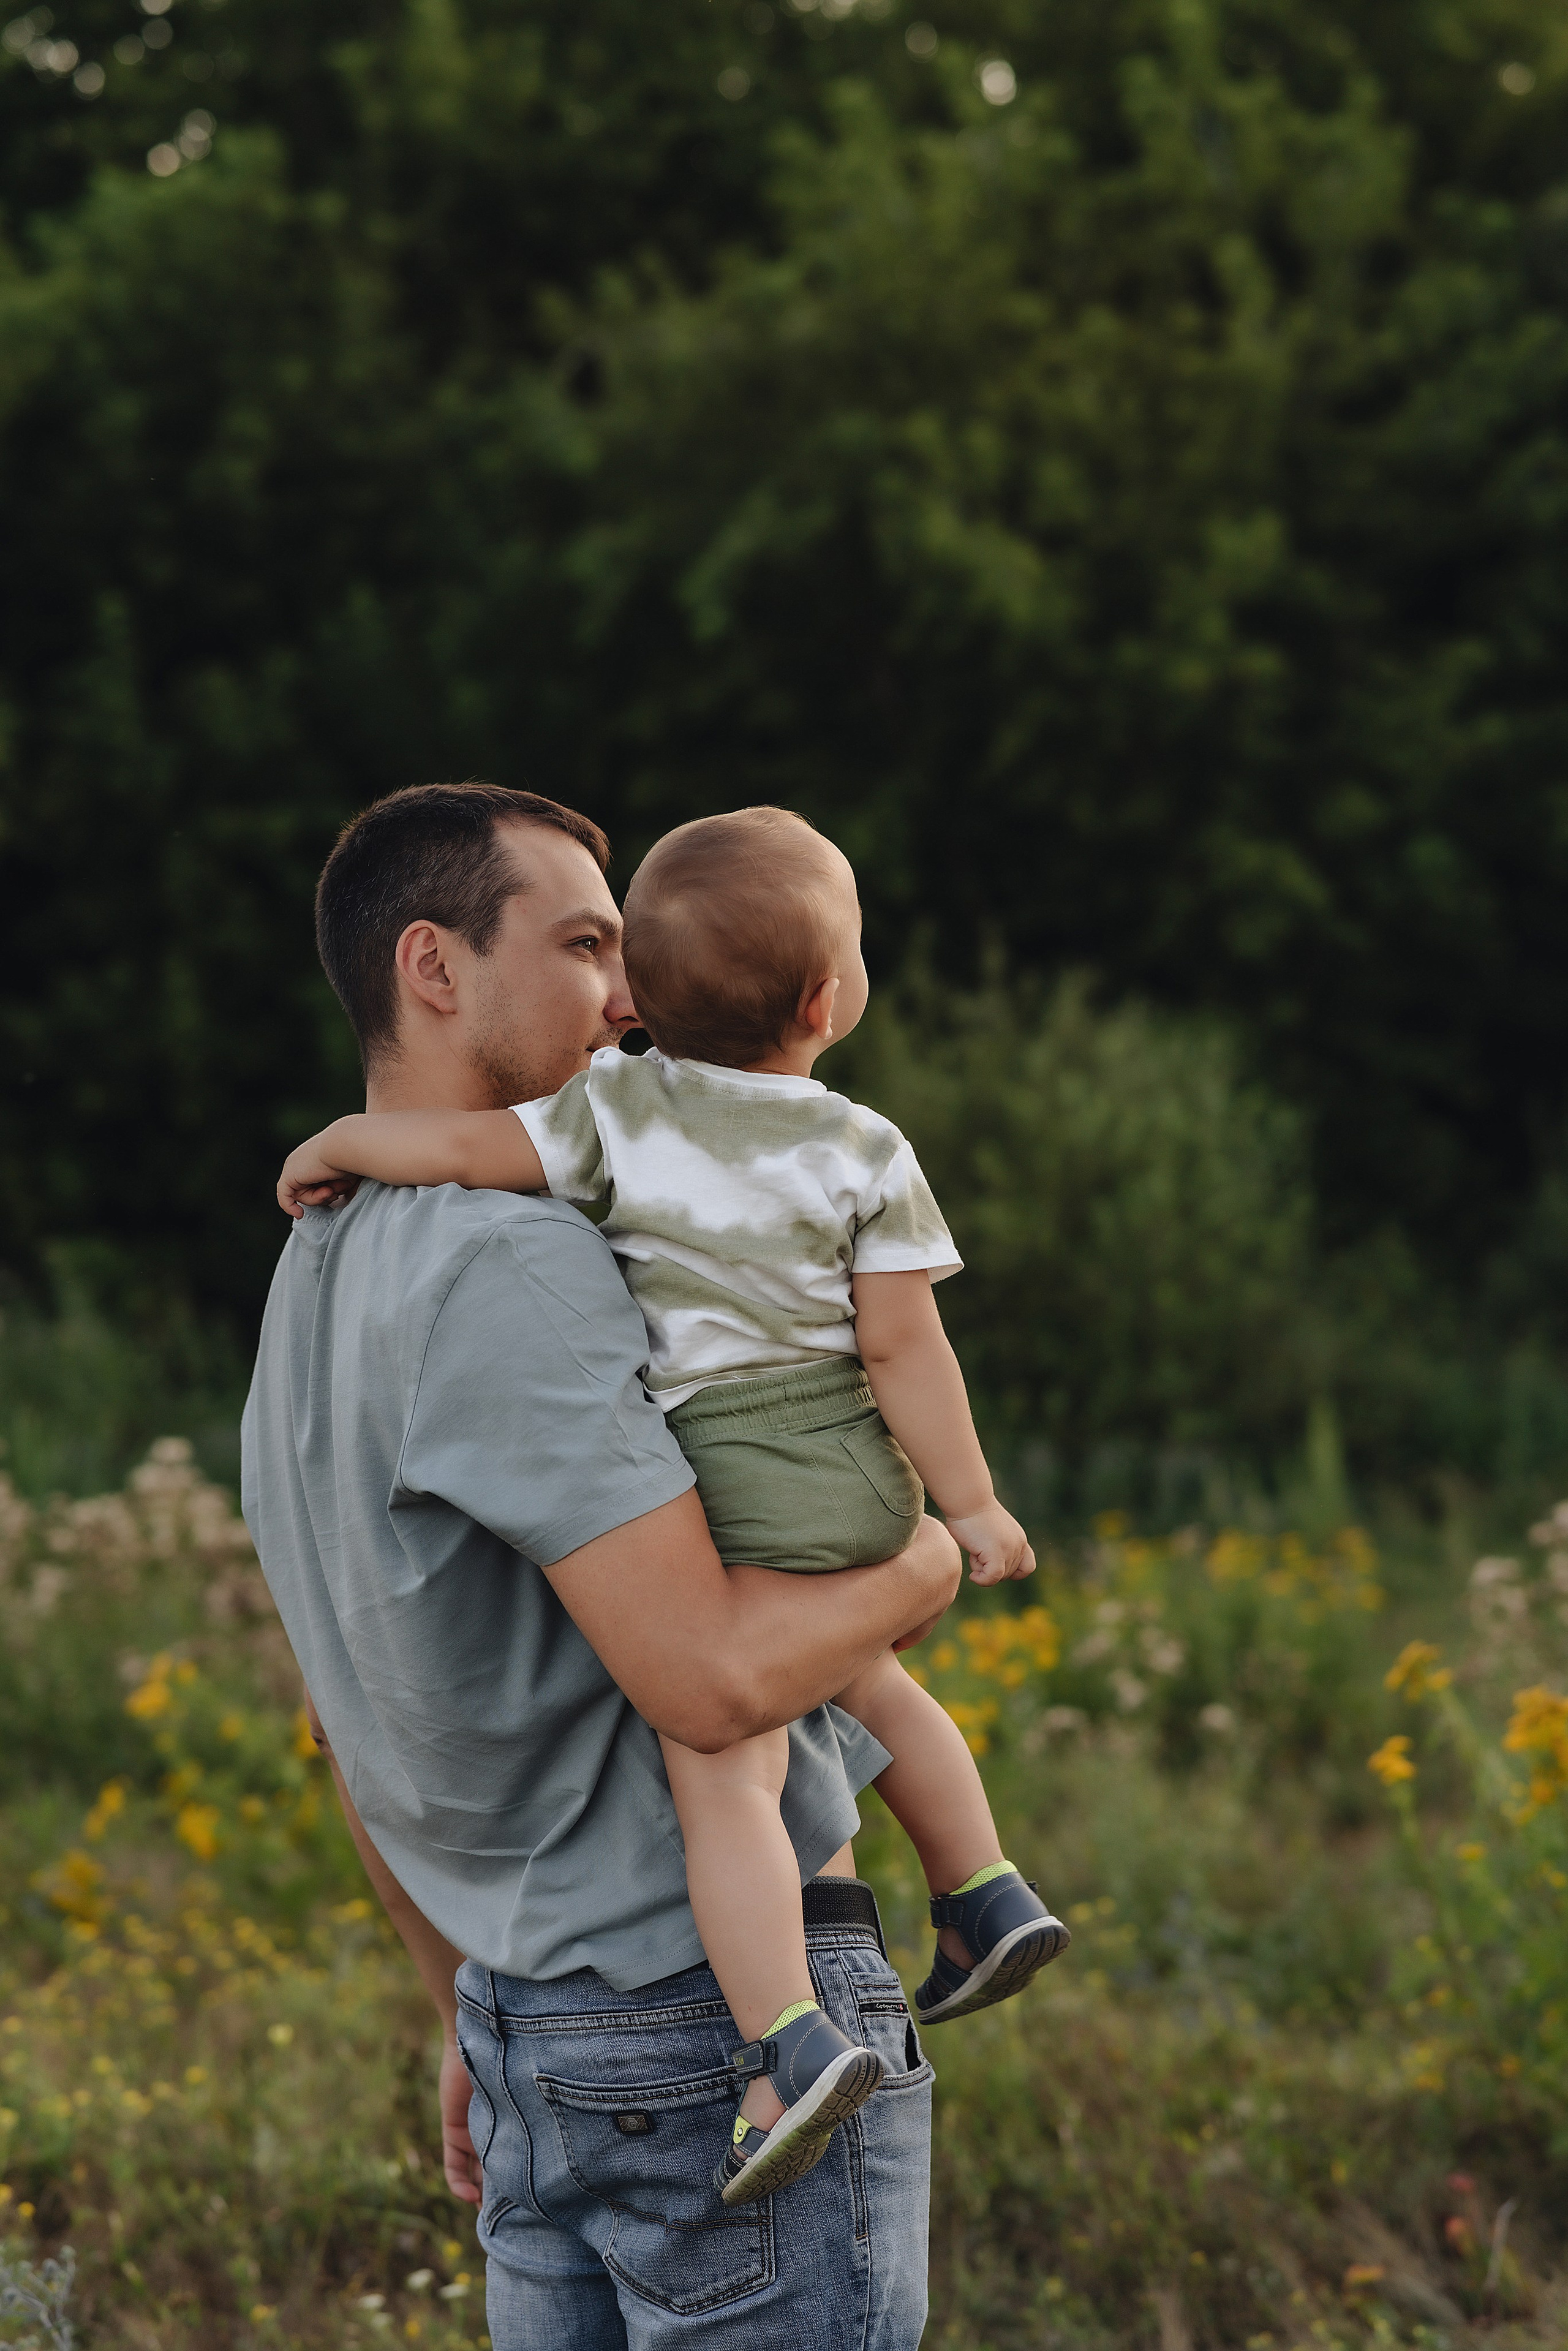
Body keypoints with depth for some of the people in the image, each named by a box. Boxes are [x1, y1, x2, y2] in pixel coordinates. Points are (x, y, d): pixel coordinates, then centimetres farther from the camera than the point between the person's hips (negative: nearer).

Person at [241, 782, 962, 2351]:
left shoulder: (316, 1280, 13)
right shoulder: (504, 1266, -19)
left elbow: (355, 1729, 20)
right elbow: (713, 1677, -25)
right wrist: (922, 1568, -7)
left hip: (534, 2029, 9)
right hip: (723, 2010, -9)